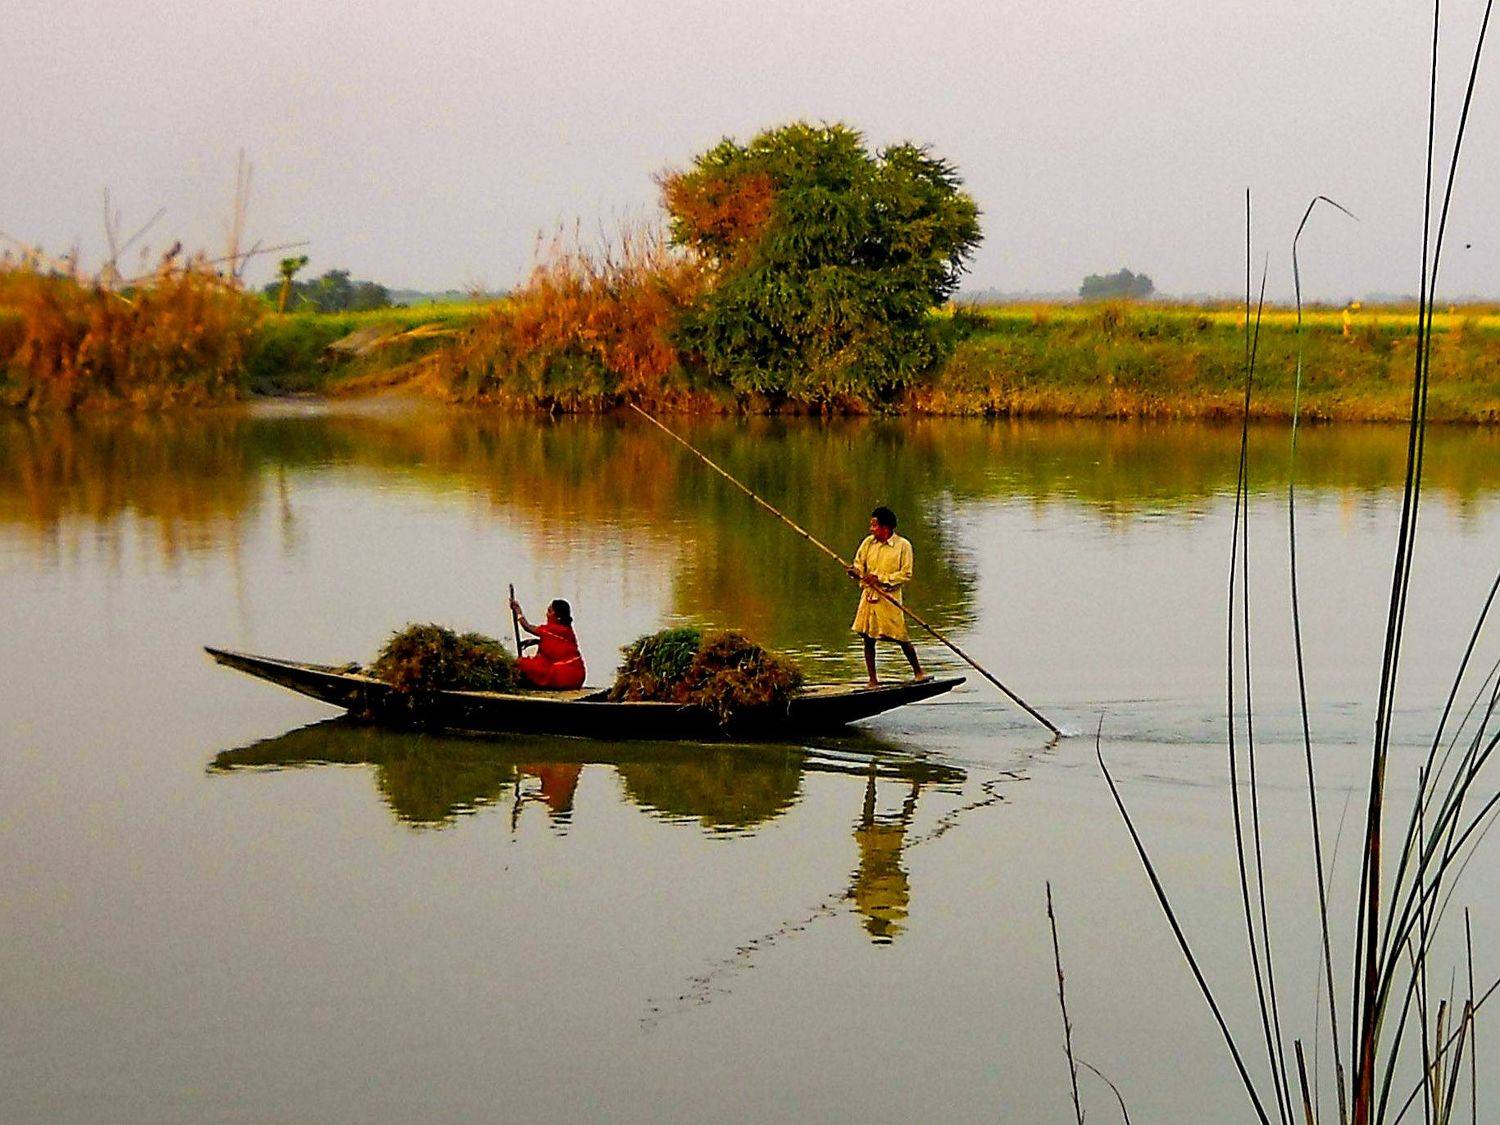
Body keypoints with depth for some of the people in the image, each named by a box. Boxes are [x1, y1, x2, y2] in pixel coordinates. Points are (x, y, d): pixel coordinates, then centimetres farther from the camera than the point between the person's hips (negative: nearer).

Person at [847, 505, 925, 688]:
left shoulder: (903, 546, -7)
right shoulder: (868, 542, 7)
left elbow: (906, 575, -10)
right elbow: (859, 564, 13)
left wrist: (881, 578, -17)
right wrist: (855, 571, -11)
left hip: (890, 598, -4)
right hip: (868, 596, 4)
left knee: (901, 637, -2)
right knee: (868, 638, 5)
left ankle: (918, 671, 18)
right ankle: (873, 680, 13)